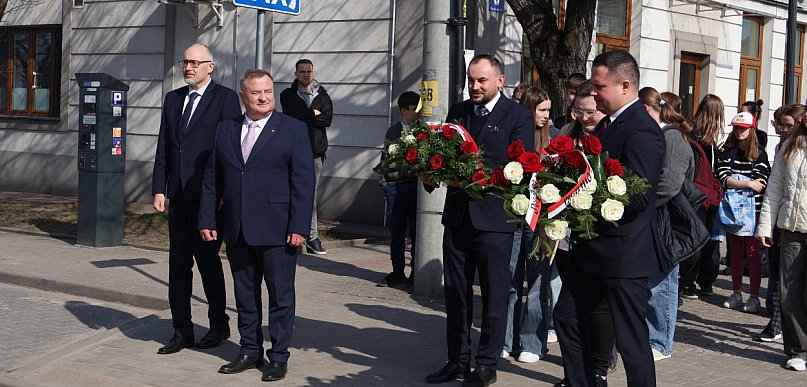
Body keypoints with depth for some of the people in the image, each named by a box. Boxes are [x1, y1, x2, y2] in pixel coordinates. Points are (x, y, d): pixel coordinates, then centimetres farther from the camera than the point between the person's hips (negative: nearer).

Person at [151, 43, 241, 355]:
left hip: (209, 196, -6)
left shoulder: (225, 98, -4)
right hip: (179, 195, 6)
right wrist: (159, 189, 6)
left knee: (207, 260, 2)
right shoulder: (172, 99, 14)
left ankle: (219, 326, 19)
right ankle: (181, 331, 15)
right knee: (178, 264, 7)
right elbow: (163, 147, 13)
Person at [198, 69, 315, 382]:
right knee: (244, 294, 12)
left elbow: (304, 181, -7)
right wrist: (207, 220, 5)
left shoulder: (293, 130, -2)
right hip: (237, 230, 4)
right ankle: (250, 351, 24)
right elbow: (212, 179, 11)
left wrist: (299, 227, -13)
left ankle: (279, 356, 13)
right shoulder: (225, 130, 10)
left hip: (276, 231, -4)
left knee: (281, 295, 3)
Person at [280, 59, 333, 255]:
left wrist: (304, 117, -8)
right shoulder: (288, 95, 7)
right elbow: (292, 115, -12)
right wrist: (314, 114, -3)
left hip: (315, 152, 2)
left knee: (312, 197, 5)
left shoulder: (322, 95, 14)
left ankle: (312, 237, 7)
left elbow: (327, 119, -2)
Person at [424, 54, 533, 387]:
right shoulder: (457, 112, 12)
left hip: (492, 218, -5)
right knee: (455, 292, 12)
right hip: (457, 213, 6)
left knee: (494, 294, 4)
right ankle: (457, 359, 23)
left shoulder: (517, 116, -5)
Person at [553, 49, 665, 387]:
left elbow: (636, 199, -25)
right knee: (567, 319, 17)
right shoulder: (608, 123, 11)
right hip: (591, 247, 10)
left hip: (623, 253, -10)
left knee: (631, 340, 0)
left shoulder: (642, 130, -18)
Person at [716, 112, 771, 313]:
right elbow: (723, 178, -8)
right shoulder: (727, 153, 6)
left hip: (753, 211, -3)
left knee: (753, 254, -3)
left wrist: (734, 182, -10)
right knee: (736, 254, 10)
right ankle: (736, 294, 19)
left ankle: (754, 297, 2)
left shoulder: (759, 154, 0)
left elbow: (760, 183, -9)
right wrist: (748, 184, -16)